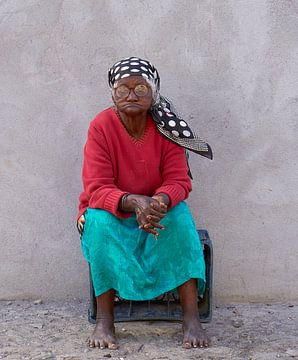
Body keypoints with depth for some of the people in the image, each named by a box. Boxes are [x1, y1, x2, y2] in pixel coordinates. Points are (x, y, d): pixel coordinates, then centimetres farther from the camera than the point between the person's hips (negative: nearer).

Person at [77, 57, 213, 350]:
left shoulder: (165, 128, -10)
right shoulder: (101, 127, -16)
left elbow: (179, 181, -14)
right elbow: (97, 189, -21)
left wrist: (160, 202, -38)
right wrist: (134, 202, -41)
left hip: (156, 212, 1)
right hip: (110, 214, -1)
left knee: (180, 213, -29)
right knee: (100, 218, -34)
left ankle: (191, 317, -30)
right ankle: (104, 320, -29)